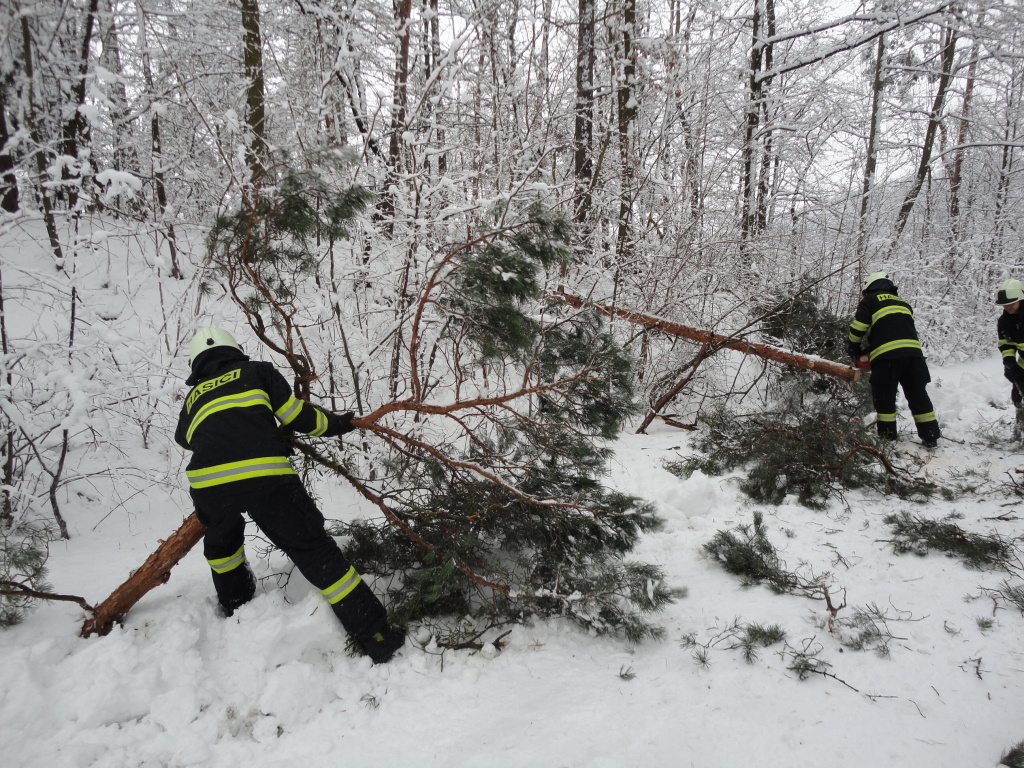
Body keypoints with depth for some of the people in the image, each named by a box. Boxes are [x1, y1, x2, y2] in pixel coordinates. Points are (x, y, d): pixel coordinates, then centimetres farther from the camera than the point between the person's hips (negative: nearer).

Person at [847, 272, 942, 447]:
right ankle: (930, 436, 14)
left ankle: (887, 438, 6)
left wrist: (853, 349, 18)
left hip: (886, 355, -5)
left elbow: (858, 328, 1)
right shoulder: (902, 302, 30)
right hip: (913, 352, 5)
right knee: (918, 395, 13)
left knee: (884, 398, 4)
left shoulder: (870, 300, 12)